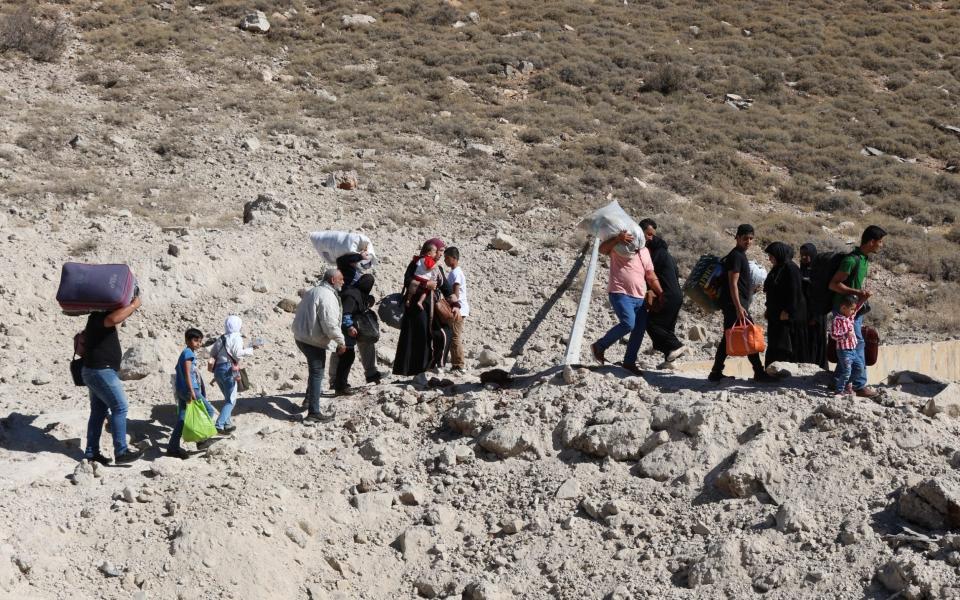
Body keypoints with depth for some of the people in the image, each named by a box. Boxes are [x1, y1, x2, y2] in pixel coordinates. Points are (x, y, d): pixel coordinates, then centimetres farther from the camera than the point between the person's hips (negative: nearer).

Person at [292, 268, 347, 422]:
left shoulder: (312, 291, 12)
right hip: (314, 341, -10)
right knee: (317, 373, -3)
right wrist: (341, 342, -14)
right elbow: (330, 324, -26)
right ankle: (314, 412, -1)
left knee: (314, 369, 29)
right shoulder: (328, 297, -20)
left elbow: (301, 312, 22)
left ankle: (310, 397, 43)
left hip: (301, 337, 10)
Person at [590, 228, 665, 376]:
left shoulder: (645, 251, 20)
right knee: (628, 323, -23)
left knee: (640, 330, 3)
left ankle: (629, 362, 15)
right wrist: (617, 239, -33)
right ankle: (599, 346, -6)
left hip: (639, 297, 7)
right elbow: (602, 249, -18)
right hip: (620, 293, -7)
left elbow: (651, 276, 23)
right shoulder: (618, 246, 1)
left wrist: (661, 294, 18)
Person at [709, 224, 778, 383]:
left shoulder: (740, 255, 18)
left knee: (728, 338, 9)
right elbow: (733, 283, -19)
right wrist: (739, 307, -25)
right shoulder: (736, 256, -12)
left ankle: (716, 373, 10)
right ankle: (759, 372, -2)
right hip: (734, 304, -10)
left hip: (734, 305, 10)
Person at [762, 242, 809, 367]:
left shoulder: (791, 268, -13)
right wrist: (769, 310, 18)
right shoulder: (777, 269, 15)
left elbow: (794, 291, -19)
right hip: (776, 315, 10)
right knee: (774, 347, 9)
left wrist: (787, 311, -21)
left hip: (786, 316, -10)